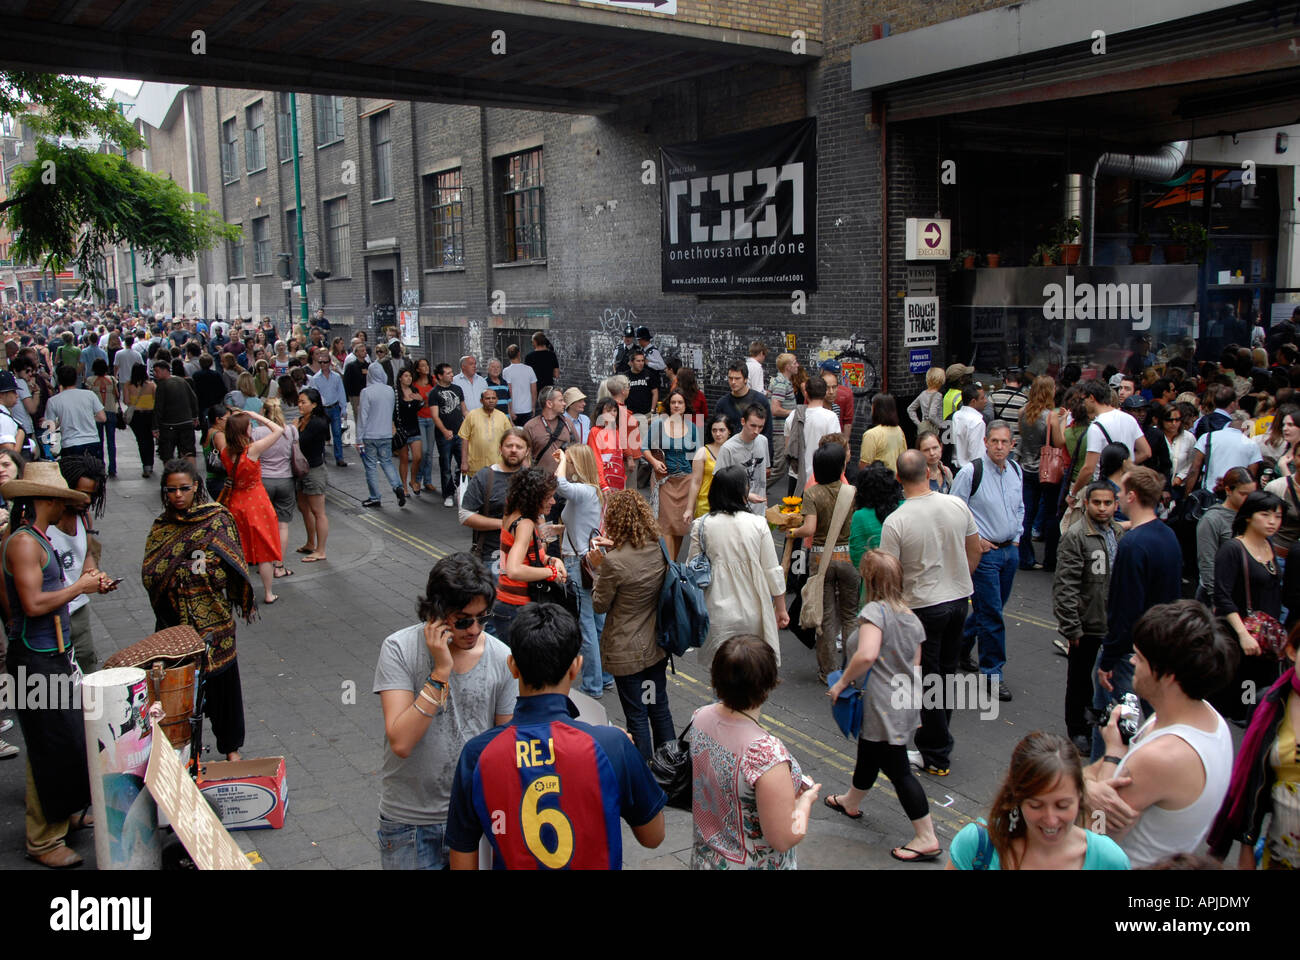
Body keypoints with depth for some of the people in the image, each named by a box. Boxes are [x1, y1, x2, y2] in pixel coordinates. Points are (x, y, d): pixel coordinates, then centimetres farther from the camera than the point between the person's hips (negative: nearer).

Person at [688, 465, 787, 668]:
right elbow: (772, 572, -3)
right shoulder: (758, 524, -8)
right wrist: (781, 609, 9)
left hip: (719, 615, 0)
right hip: (753, 612, 0)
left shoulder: (701, 526, -7)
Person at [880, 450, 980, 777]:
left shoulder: (895, 522, -20)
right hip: (960, 599, 5)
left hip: (923, 606, -5)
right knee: (947, 670, 21)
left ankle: (936, 756, 15)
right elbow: (976, 550, 5)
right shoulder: (957, 505, -6)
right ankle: (937, 732, 39)